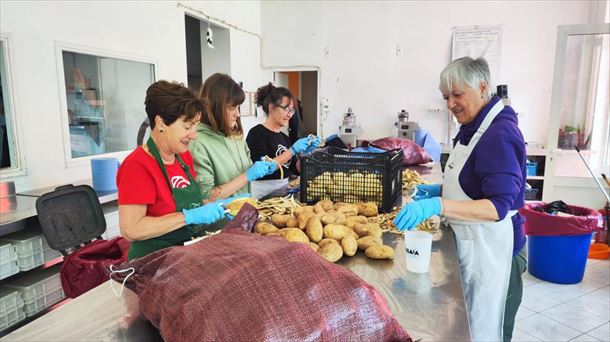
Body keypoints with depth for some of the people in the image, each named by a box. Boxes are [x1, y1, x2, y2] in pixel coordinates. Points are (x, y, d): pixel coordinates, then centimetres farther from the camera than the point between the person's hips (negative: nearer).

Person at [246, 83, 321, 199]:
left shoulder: (284, 137, 11)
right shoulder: (256, 133, -8)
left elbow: (296, 170, 12)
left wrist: (306, 153, -5)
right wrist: (292, 151, -19)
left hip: (283, 190, 6)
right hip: (264, 194, -6)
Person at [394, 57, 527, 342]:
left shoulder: (500, 135, -22)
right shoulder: (473, 127, 6)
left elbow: (498, 206, -29)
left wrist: (437, 206, -39)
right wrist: (440, 189, 4)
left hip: (490, 247, -9)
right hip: (468, 241, 9)